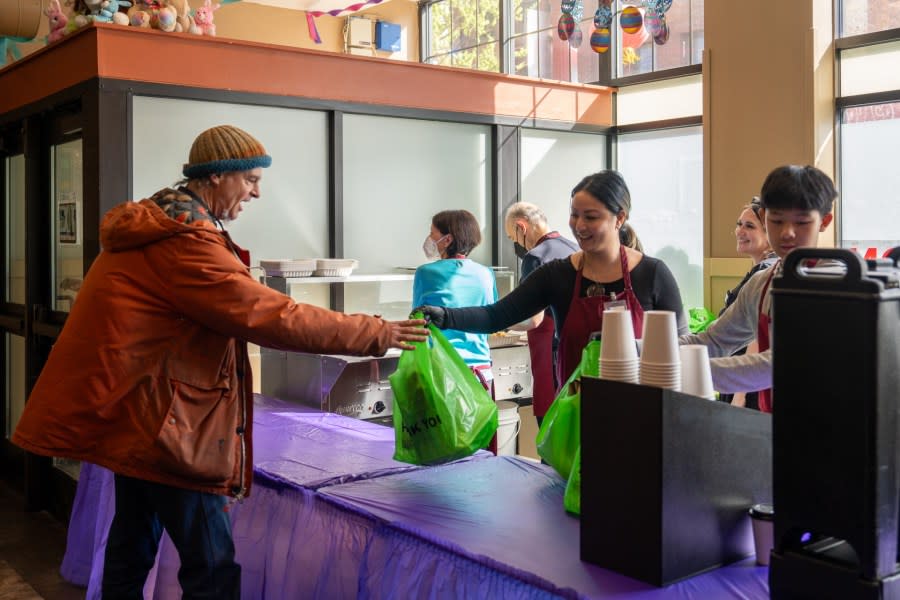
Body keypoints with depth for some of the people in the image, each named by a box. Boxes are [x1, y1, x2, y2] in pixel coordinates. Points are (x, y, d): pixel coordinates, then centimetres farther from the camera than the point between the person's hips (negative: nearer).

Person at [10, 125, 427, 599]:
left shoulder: (151, 223, 13)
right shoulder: (184, 242, -20)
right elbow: (270, 315, -24)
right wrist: (376, 334, -19)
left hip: (128, 413, 11)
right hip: (161, 421, -11)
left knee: (133, 543, 21)